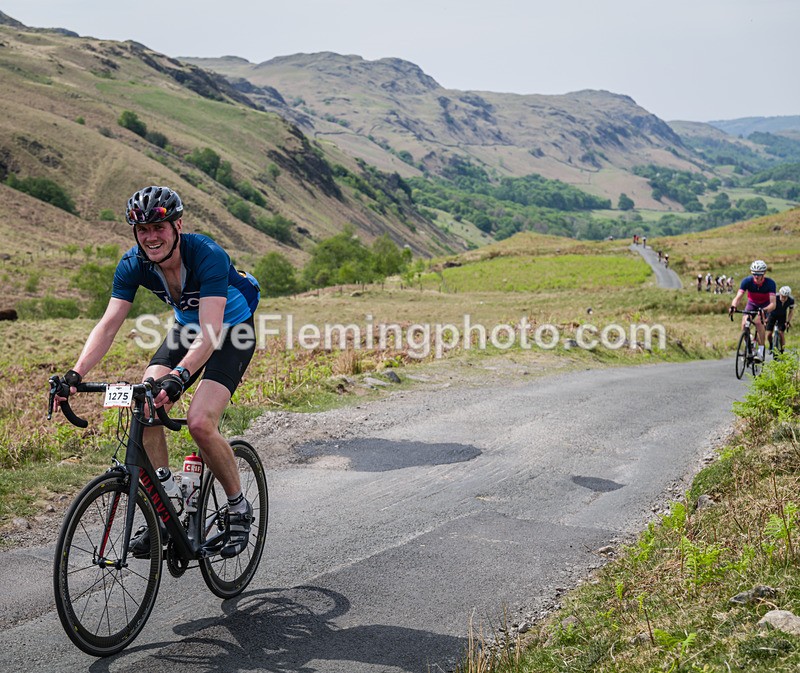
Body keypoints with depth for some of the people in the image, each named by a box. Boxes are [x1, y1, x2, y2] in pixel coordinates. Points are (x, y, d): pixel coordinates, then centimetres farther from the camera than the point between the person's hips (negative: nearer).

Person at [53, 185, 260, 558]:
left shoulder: (209, 256, -33)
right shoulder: (133, 264, -17)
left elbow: (210, 333, -41)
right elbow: (108, 324, -21)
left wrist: (178, 377, -56)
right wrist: (76, 373, -35)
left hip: (232, 331, -5)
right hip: (186, 328, 6)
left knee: (199, 421, -24)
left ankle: (238, 507, -1)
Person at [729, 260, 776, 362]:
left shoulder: (770, 283, -30)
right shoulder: (747, 281, -25)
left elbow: (773, 304, -36)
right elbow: (738, 297, -30)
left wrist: (764, 310, -57)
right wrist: (733, 306, -52)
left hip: (765, 305, -3)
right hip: (752, 303, 3)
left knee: (758, 321, -31)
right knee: (744, 324, -21)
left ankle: (761, 352, -25)